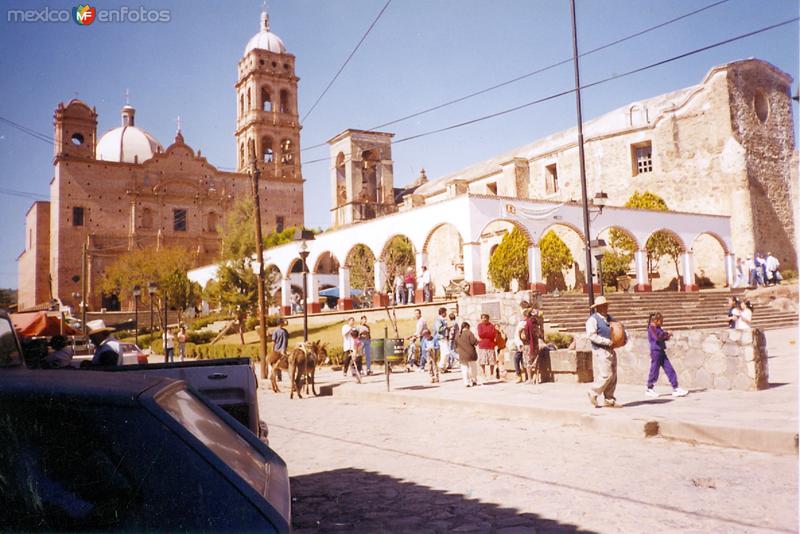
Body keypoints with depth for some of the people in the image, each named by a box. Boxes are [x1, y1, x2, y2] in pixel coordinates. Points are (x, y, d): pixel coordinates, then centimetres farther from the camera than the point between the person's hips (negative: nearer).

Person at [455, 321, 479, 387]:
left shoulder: (457, 335, 9)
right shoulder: (469, 332, -8)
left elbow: (456, 345, 13)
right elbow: (473, 342, -14)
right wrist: (477, 340, 6)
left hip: (462, 355, 4)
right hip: (471, 354, -3)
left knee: (464, 369, 4)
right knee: (473, 367, 12)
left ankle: (466, 383, -1)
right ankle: (474, 380, 17)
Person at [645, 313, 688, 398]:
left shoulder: (658, 328, 15)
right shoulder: (651, 328, -11)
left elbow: (663, 338, 21)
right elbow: (657, 337, -25)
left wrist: (667, 335, 1)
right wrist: (666, 334, -15)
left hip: (661, 351, 9)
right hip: (655, 351, -9)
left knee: (669, 369, 4)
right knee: (654, 370, -1)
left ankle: (675, 389, 5)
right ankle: (649, 389, 12)